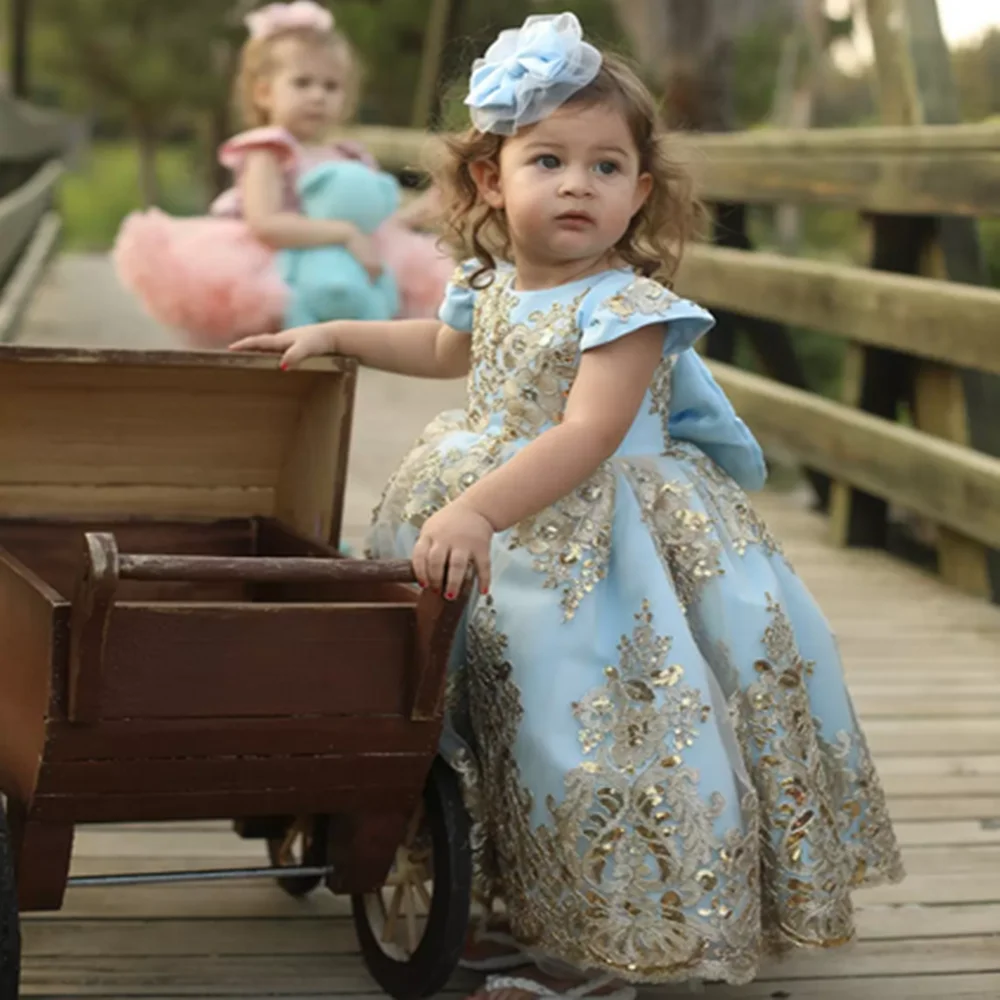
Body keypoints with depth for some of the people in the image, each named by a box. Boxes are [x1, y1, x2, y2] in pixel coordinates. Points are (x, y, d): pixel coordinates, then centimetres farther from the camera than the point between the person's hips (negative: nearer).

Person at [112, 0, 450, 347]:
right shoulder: (268, 154, -8)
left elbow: (368, 228, 21)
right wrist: (346, 234, -27)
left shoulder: (348, 161, 13)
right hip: (267, 270, -6)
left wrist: (419, 212, 8)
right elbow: (265, 223, -25)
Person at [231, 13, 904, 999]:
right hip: (500, 534, 8)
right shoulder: (490, 286, 5)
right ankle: (527, 908, 28)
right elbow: (445, 348, 30)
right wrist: (333, 334, 28)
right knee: (501, 708, 13)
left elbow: (587, 436, -32)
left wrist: (480, 509, -42)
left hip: (597, 541, -8)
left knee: (588, 719, -10)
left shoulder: (628, 306, -19)